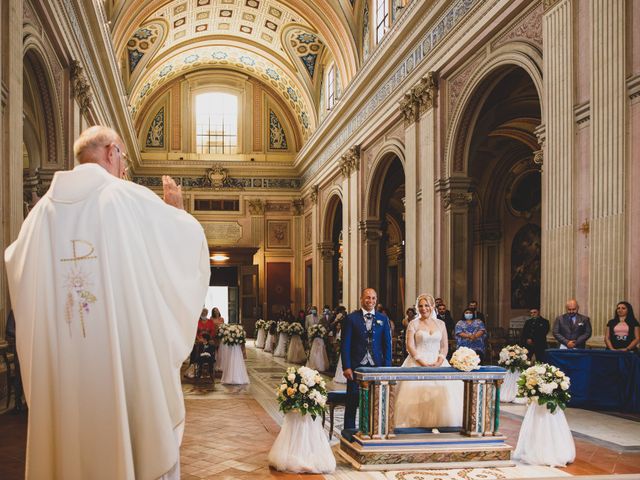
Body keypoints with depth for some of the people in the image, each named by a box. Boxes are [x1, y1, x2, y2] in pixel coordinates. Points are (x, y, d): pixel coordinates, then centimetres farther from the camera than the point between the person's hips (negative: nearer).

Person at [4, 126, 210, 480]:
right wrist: (175, 208, 24)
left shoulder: (46, 206, 6)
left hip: (60, 361, 4)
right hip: (129, 353, -4)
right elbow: (190, 236, 4)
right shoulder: (132, 198, -6)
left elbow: (15, 262, 21)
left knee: (70, 441, 12)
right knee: (139, 435, 7)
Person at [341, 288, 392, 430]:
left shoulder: (382, 320, 8)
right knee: (352, 402, 3)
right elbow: (345, 344, -2)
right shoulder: (351, 318, 0)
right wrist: (346, 367, -9)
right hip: (356, 367, -2)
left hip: (377, 366, 2)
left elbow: (387, 345, 8)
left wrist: (387, 367, 0)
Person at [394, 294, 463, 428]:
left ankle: (439, 424, -3)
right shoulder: (414, 324, 3)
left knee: (444, 392, -11)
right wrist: (423, 363, -15)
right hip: (418, 362, -3)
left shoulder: (440, 324, 12)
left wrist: (439, 361, -8)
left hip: (438, 363, 3)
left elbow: (445, 345, 11)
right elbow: (410, 346, -5)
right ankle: (416, 425, -11)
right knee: (417, 391, -16)